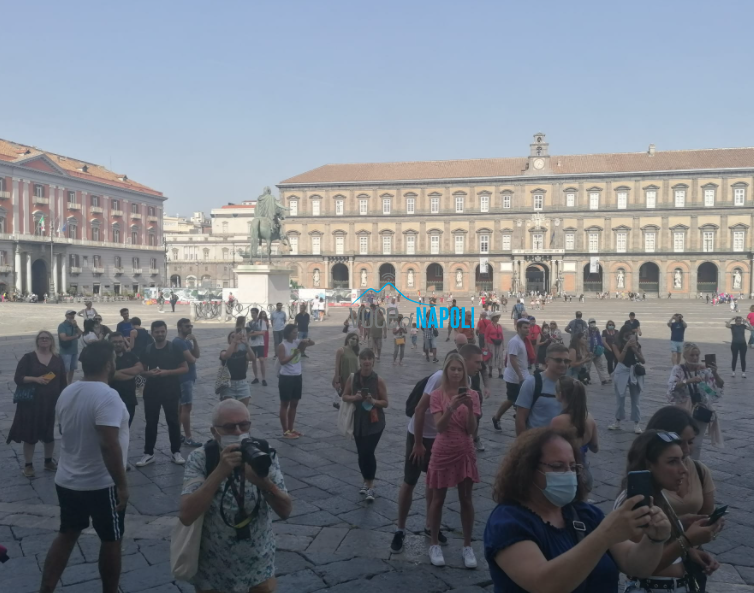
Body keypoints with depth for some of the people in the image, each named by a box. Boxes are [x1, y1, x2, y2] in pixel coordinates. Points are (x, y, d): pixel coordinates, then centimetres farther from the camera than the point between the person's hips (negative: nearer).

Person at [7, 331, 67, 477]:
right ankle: (28, 464, 16)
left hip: (52, 402, 3)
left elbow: (63, 381, 6)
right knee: (30, 433, 3)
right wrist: (35, 379, -22)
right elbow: (18, 378, -8)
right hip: (32, 402, -2)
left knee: (50, 432, 12)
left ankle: (49, 461, 29)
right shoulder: (28, 358, -4)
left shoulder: (58, 359, 4)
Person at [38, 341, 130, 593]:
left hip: (66, 481, 7)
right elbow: (109, 445, -29)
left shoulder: (66, 393, 2)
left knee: (66, 534, 20)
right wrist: (122, 484, -22)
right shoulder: (107, 396, -24)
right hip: (101, 485, -7)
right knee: (111, 540, 11)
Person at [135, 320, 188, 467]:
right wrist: (149, 373, -13)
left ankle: (175, 452, 13)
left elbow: (185, 368, -5)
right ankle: (149, 453, 14)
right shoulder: (147, 350, 4)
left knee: (173, 422, 3)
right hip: (151, 392, 2)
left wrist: (167, 372, -18)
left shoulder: (174, 348, -4)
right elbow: (142, 371, 10)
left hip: (171, 392, -2)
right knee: (150, 423, 6)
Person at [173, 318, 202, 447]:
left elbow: (197, 355, 6)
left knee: (181, 407, 13)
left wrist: (195, 340, -5)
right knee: (187, 407, -7)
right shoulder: (179, 342, -17)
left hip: (187, 377, 10)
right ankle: (188, 438, -3)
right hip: (184, 378, -10)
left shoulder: (187, 341, 15)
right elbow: (191, 359, -24)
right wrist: (194, 358, -1)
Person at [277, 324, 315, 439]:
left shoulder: (298, 342, 5)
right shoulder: (282, 346, -13)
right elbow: (282, 361, -21)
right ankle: (285, 431, 8)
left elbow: (312, 343, 9)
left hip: (297, 376, 7)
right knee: (285, 404, 2)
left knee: (294, 404, 14)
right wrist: (294, 354, -28)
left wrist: (307, 341, -13)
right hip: (286, 377, -7)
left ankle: (291, 429, 24)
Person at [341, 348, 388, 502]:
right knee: (361, 453, 11)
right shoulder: (352, 378, -4)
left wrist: (373, 401, -23)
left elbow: (385, 403, -5)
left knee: (368, 452, -12)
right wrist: (354, 398, -15)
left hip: (375, 422, -3)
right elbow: (344, 396, 5)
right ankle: (366, 482, 30)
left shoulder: (378, 380, -11)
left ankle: (370, 486, 1)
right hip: (358, 421, 3)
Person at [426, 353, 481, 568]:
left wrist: (470, 407, -26)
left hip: (465, 453, 1)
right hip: (443, 453, -1)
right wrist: (451, 407, -34)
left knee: (466, 500, 9)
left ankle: (467, 546, 23)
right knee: (438, 499, 11)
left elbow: (472, 429, -10)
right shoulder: (437, 395, -9)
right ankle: (434, 544, 25)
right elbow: (439, 427, -19)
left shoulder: (472, 395, -5)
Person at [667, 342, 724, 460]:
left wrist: (715, 373, -30)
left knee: (697, 444, 8)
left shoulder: (704, 369, -4)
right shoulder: (678, 369, -10)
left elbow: (720, 385, -11)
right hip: (683, 412, -2)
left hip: (701, 411, 2)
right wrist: (689, 380, -39)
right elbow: (672, 386, -25)